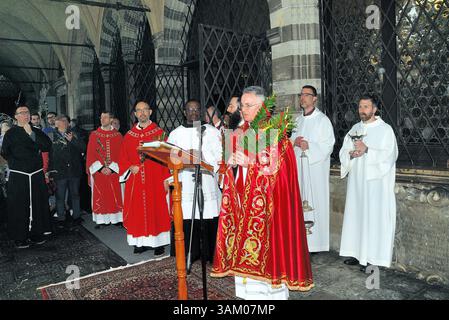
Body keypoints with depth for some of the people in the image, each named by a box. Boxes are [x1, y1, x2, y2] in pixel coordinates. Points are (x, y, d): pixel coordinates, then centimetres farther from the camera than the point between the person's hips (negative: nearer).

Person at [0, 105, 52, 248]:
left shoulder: (36, 132, 9)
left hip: (36, 174, 2)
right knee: (19, 206, 1)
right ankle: (20, 237, 12)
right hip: (18, 176, -2)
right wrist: (16, 164, 4)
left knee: (38, 204, 6)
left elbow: (47, 146, -7)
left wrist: (32, 134, -12)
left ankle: (37, 234, 19)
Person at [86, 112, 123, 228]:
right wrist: (101, 168, -9)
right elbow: (90, 154, 2)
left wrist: (111, 168, -11)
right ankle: (100, 220, 8)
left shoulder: (118, 136, 4)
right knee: (99, 196, 2)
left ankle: (117, 218, 8)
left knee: (115, 195, 1)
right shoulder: (94, 135, 5)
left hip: (114, 171, 0)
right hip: (98, 171, 0)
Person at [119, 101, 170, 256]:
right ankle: (142, 242, 17)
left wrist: (166, 179, -11)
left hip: (155, 181, -3)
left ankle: (158, 242, 11)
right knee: (138, 212, 6)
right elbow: (123, 158, 12)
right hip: (135, 182, 3)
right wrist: (130, 167, -8)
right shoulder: (129, 136, 10)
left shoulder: (159, 133, 0)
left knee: (156, 210, 1)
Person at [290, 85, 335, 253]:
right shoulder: (298, 120, 16)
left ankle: (316, 242, 4)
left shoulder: (323, 120, -4)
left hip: (316, 166, -6)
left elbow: (328, 145, -9)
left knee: (315, 200, -5)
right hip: (299, 165, 6)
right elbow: (291, 140, 19)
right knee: (301, 201, 7)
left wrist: (309, 145, -21)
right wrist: (295, 142, -4)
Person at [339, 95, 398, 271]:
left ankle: (373, 257, 5)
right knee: (356, 215, 8)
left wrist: (366, 149, -21)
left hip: (376, 182, -5)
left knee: (374, 217, -4)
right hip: (357, 181, 6)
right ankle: (358, 253, 19)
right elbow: (343, 152, 10)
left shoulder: (385, 129, -4)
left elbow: (389, 155, -13)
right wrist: (352, 154, -11)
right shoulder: (355, 129, 12)